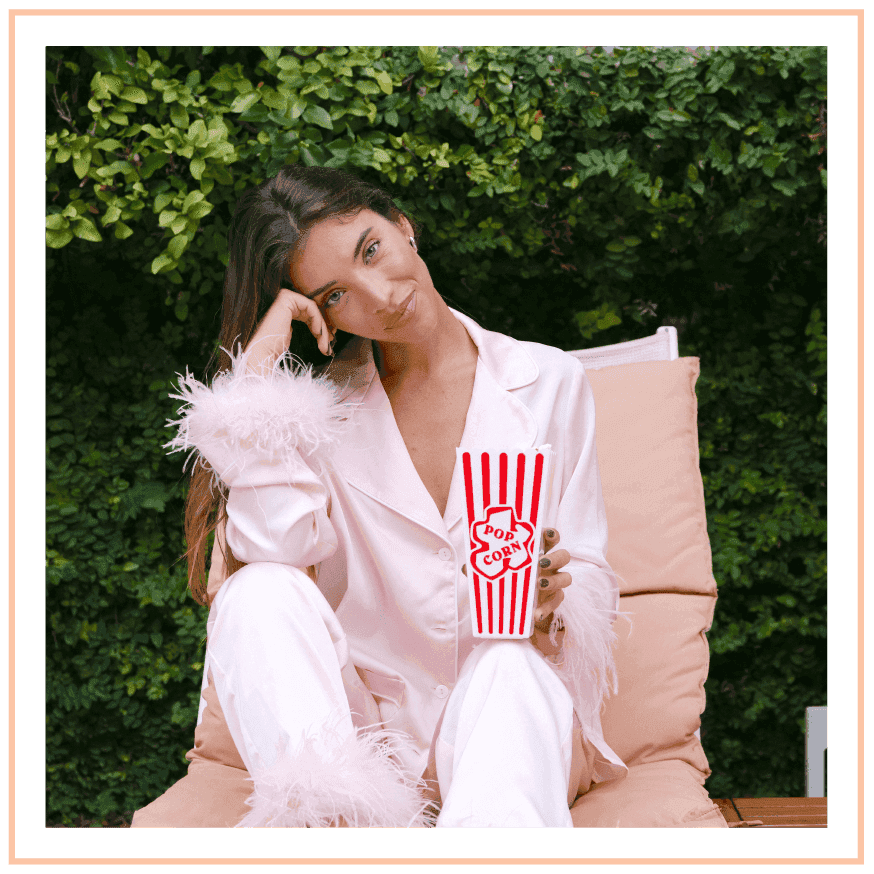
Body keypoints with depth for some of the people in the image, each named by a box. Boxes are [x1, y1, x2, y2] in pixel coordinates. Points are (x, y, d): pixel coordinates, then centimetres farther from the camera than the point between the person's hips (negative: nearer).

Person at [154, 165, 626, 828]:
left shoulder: (549, 382, 3)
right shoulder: (322, 402, 4)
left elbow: (590, 581, 5)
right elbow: (273, 545, -17)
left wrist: (552, 606, -20)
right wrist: (259, 358, -12)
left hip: (512, 699, -1)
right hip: (363, 720, 1)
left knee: (510, 667, -35)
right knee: (260, 592, -27)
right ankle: (323, 815, -43)